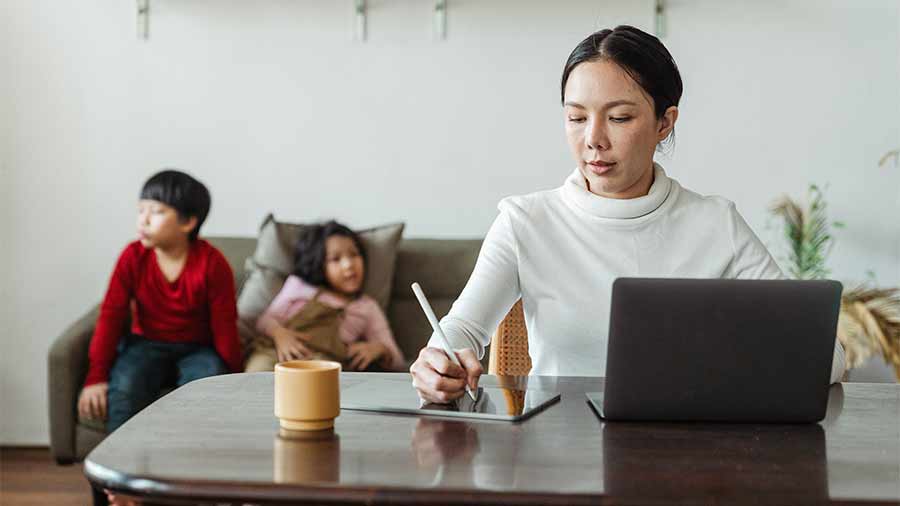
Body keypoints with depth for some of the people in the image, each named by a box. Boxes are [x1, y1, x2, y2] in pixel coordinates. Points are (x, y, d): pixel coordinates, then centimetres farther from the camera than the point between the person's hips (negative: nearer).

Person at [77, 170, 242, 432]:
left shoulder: (212, 263, -16)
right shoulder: (132, 257, -10)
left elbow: (224, 325, -9)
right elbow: (111, 315, -9)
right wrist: (96, 378, -14)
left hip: (196, 349, -1)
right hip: (146, 344, 1)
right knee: (124, 387, -30)